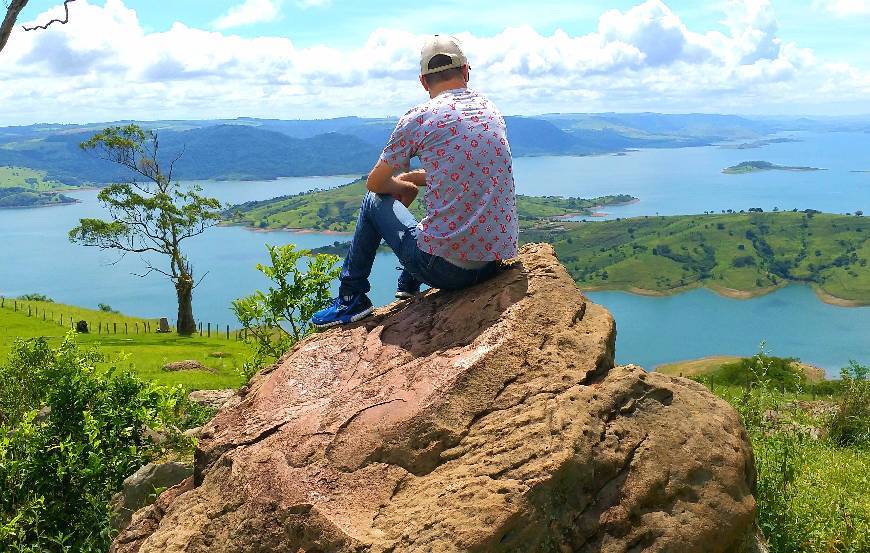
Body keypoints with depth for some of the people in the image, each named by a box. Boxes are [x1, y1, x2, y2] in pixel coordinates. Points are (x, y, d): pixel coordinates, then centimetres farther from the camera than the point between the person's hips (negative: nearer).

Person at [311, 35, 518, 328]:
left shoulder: (418, 118, -6)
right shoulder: (491, 109, 11)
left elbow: (375, 183, 7)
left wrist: (402, 186, 28)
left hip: (443, 267, -6)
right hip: (498, 263, 6)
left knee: (374, 201, 19)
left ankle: (351, 299, 27)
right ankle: (408, 290, 48)